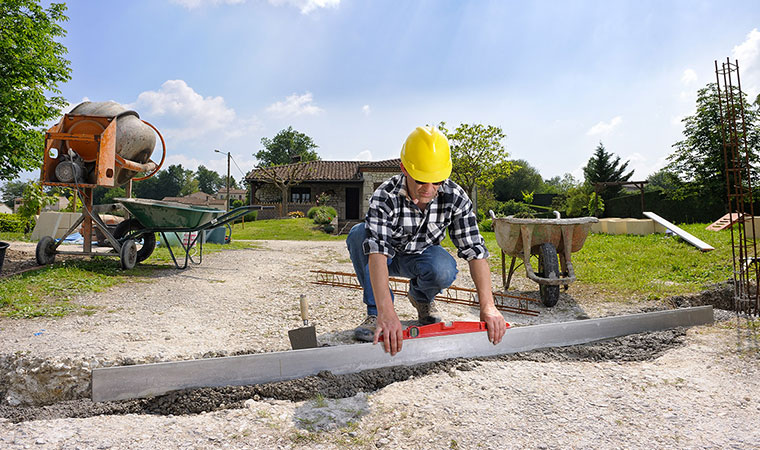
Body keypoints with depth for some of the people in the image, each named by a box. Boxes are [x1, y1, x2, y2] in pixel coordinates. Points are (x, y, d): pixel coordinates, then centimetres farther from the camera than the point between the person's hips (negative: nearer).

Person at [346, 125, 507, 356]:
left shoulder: (456, 198, -23)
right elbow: (377, 253, -44)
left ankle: (421, 298, 3)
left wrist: (488, 307, -36)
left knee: (444, 271, -35)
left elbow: (475, 251, -25)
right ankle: (376, 313, -19)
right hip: (389, 255, -1)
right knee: (359, 234, -33)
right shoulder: (385, 196, -32)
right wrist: (386, 313, -57)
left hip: (421, 256, 1)